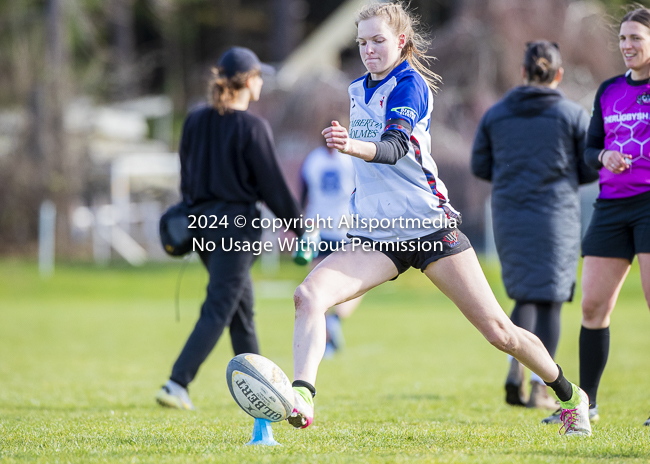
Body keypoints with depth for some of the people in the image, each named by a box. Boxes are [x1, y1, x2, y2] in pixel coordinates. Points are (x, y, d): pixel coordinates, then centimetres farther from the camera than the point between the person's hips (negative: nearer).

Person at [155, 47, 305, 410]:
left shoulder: (195, 121, 6)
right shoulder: (252, 127, -13)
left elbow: (186, 176, 13)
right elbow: (273, 184, -11)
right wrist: (300, 228, -2)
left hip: (203, 220, 7)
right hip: (236, 224, -7)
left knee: (243, 310, 18)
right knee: (219, 311, -6)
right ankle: (177, 384, -16)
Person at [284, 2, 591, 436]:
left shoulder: (409, 84, -9)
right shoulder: (358, 90, 13)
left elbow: (394, 148, -30)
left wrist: (352, 145, -49)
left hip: (430, 227, -6)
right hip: (375, 234, 6)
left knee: (499, 331, -2)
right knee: (308, 295, -23)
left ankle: (571, 396, 21)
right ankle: (301, 398, -34)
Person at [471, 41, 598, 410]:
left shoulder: (496, 114, 3)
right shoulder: (574, 115, -4)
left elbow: (480, 166, 6)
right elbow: (593, 168, -3)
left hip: (509, 216, 3)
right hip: (557, 217, -3)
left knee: (525, 296, 16)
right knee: (549, 300, 5)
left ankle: (516, 371, -5)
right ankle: (540, 388, 2)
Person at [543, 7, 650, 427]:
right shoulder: (608, 92, 14)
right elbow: (590, 149, 17)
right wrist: (605, 157, -5)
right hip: (612, 204, 5)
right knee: (593, 305, 3)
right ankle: (585, 401, 12)